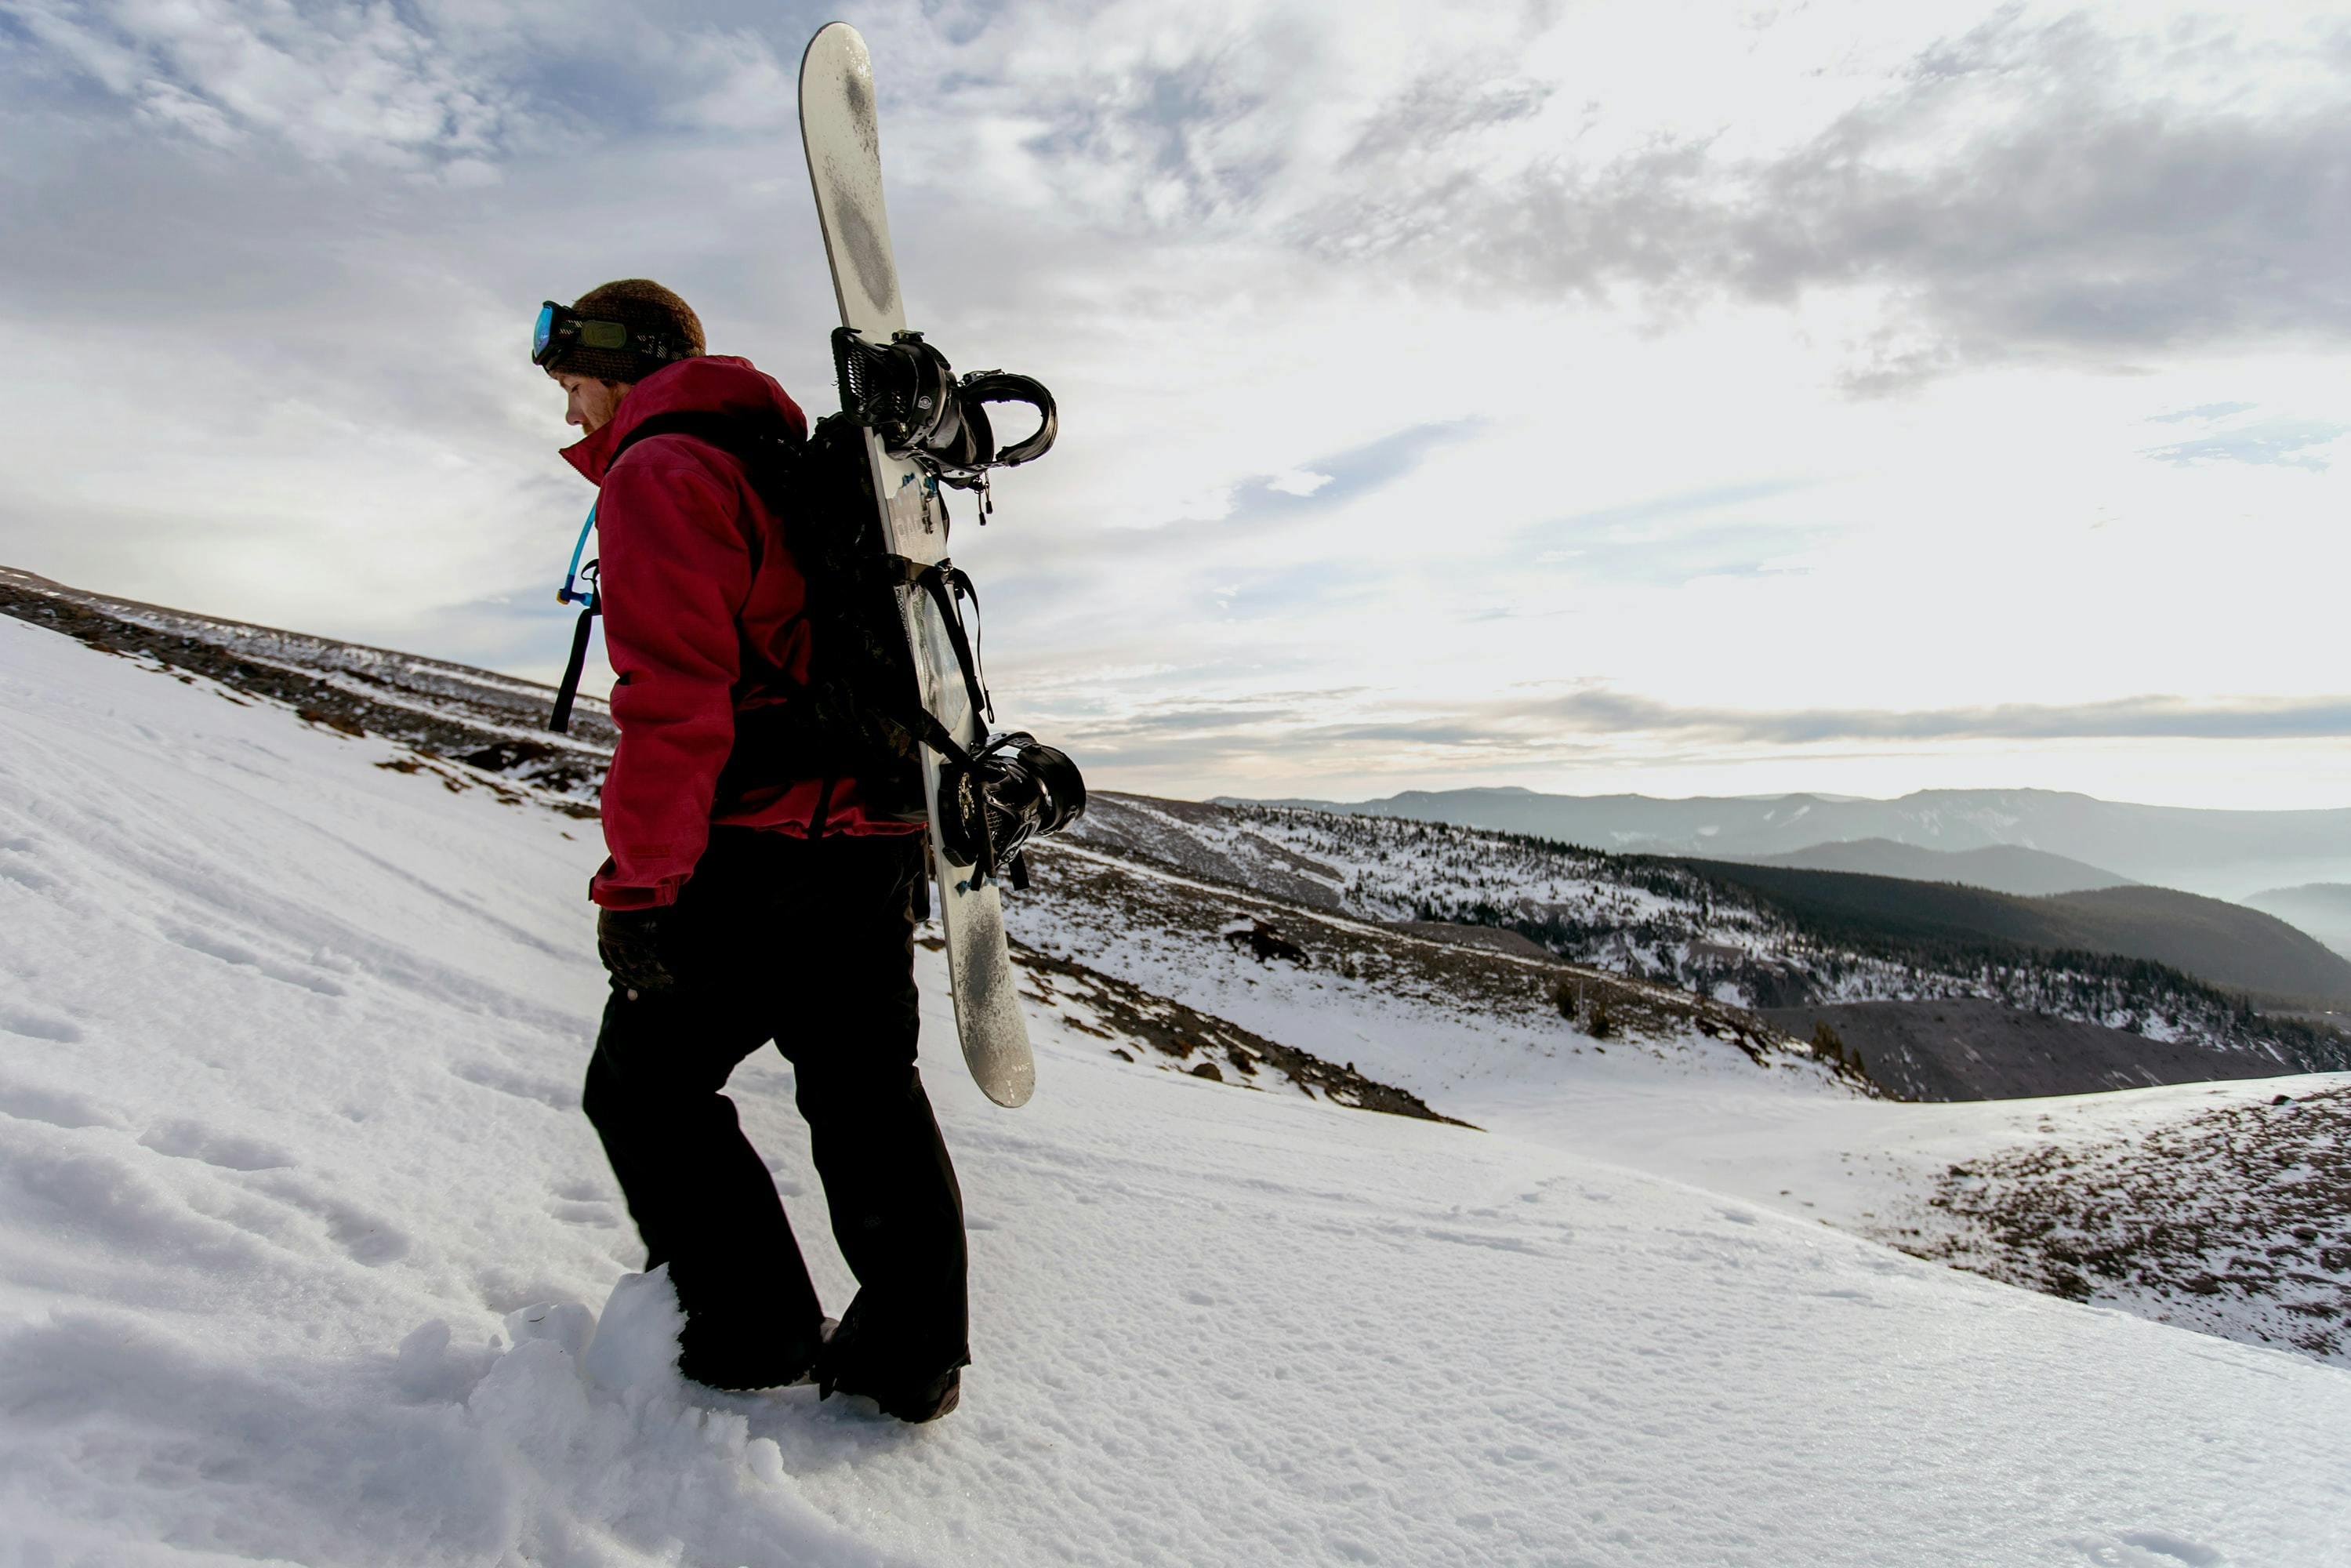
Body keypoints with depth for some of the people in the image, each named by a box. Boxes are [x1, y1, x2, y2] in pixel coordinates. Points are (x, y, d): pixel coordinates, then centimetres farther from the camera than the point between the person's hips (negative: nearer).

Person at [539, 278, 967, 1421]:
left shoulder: (658, 473, -6)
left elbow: (673, 696, -19)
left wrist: (637, 885, -16)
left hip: (757, 855, -9)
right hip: (877, 839, 9)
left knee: (646, 1087, 8)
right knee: (866, 1093, 14)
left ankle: (754, 1334, 12)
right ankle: (911, 1356, 22)